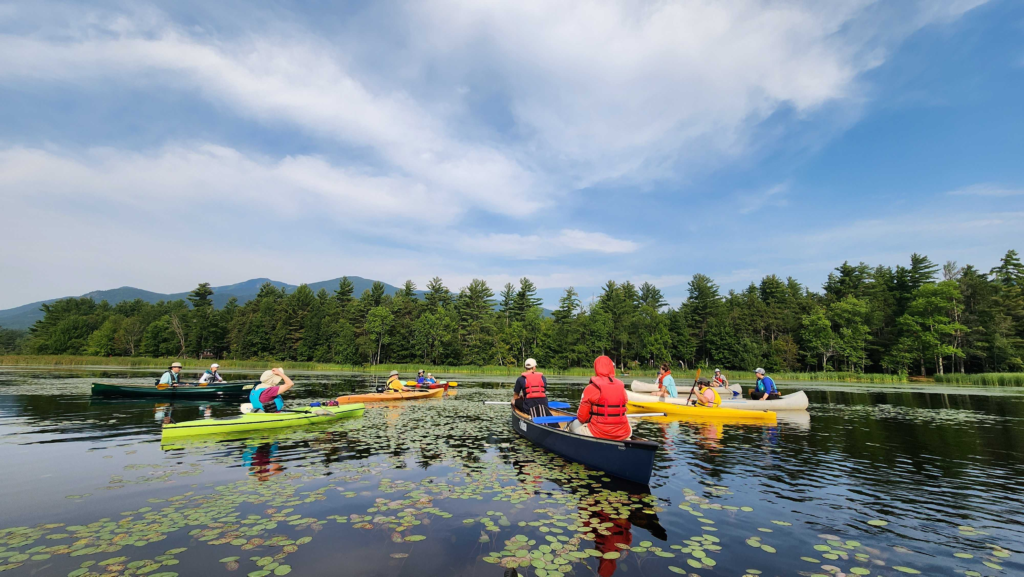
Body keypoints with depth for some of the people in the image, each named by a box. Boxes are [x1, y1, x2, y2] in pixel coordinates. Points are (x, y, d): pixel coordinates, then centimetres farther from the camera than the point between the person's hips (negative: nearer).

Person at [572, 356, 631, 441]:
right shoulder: (621, 387, 3)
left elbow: (582, 418, -4)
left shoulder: (591, 388, -10)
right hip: (622, 435, 4)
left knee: (574, 424, 18)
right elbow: (622, 413, 12)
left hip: (598, 434, -4)